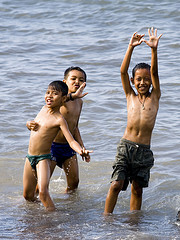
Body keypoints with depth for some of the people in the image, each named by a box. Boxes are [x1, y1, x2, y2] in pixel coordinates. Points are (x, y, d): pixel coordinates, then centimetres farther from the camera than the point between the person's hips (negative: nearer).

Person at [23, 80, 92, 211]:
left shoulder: (59, 119, -13)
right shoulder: (44, 109, 6)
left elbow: (71, 141, -22)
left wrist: (80, 150, -39)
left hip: (43, 158, -7)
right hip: (30, 157, 7)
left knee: (43, 192, -26)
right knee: (28, 195, 14)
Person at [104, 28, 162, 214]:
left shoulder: (155, 97, 8)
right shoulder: (130, 97, 9)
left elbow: (155, 73, -4)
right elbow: (123, 72, 0)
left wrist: (154, 50, -17)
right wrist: (131, 48, -10)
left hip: (144, 151, 1)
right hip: (126, 146, 0)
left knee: (137, 189, 8)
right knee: (116, 185, -8)